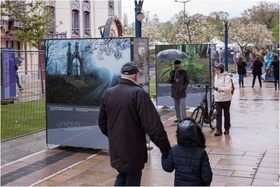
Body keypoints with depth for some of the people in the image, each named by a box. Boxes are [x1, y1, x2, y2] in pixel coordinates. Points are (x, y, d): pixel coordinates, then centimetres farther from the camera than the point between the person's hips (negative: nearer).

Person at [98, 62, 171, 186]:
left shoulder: (109, 93, 3)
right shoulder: (138, 93, -19)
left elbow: (102, 121, 14)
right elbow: (153, 125, -23)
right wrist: (165, 149, -18)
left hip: (115, 149, 6)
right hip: (133, 150, -6)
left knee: (122, 177, 26)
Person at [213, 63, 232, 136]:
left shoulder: (226, 77, -13)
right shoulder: (216, 76, 9)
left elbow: (229, 88, -23)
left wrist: (222, 89, -39)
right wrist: (215, 94, 15)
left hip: (226, 99, -5)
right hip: (218, 99, 5)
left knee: (226, 114, 8)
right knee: (218, 114, -1)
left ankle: (227, 129, 22)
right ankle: (218, 130, -2)